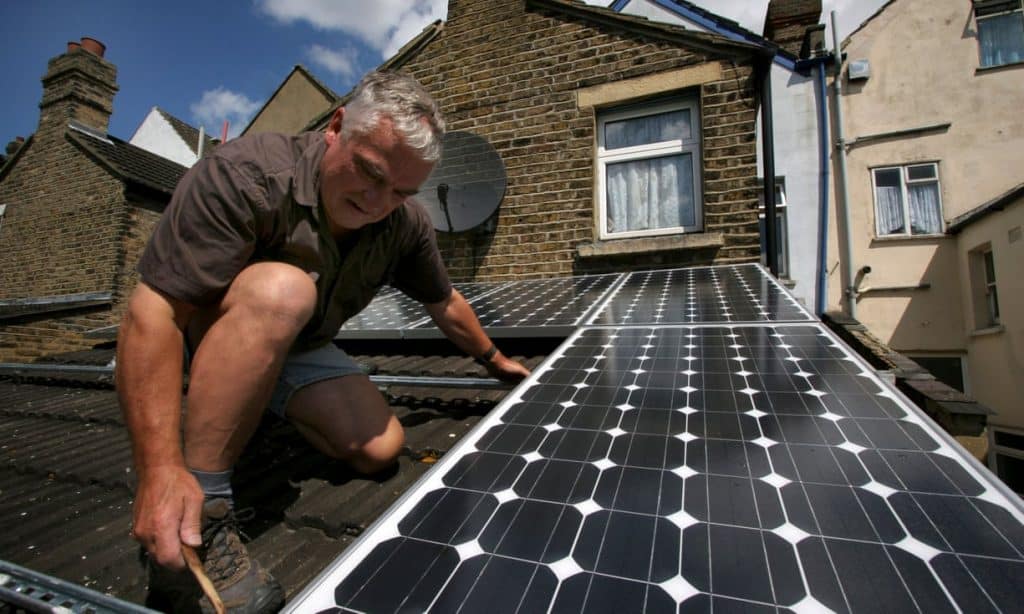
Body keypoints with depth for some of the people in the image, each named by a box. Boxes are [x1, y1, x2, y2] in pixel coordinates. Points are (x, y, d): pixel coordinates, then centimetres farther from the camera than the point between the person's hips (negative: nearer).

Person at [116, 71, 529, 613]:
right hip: (205, 339, -4)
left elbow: (445, 304, 4)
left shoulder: (406, 225, -12)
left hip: (296, 349, 5)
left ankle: (270, 408, 18)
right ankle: (198, 516, -26)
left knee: (379, 450, -10)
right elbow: (153, 312, -32)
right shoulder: (246, 173, -29)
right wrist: (160, 468, -39)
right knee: (281, 289, -36)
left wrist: (494, 360, 15)